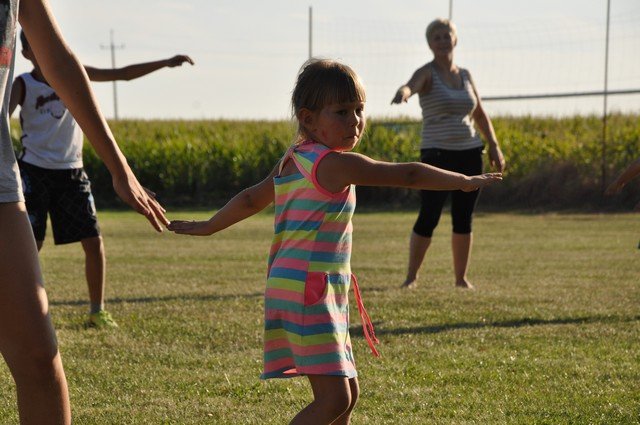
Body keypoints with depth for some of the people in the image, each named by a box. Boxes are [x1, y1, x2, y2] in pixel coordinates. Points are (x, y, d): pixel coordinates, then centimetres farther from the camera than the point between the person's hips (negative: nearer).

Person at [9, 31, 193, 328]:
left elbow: (123, 74, 4)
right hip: (34, 171, -3)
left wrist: (165, 63, -3)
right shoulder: (22, 85, -6)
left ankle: (97, 311, 11)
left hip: (72, 172, 3)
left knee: (94, 241, -1)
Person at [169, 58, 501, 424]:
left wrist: (209, 227, 40)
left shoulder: (292, 162, 14)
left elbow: (251, 199, 25)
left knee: (347, 393, 15)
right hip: (309, 293, -10)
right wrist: (464, 181, -2)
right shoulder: (337, 164, -13)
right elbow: (408, 174, -12)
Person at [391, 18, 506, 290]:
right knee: (428, 218, -10)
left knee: (463, 220, 6)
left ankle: (461, 278, 16)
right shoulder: (427, 73, -5)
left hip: (469, 154, 5)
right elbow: (412, 85, -29)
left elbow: (480, 115, 21)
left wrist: (494, 146, 11)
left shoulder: (465, 76, 12)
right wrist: (403, 93, -53)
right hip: (437, 155, -5)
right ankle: (411, 277, 2)